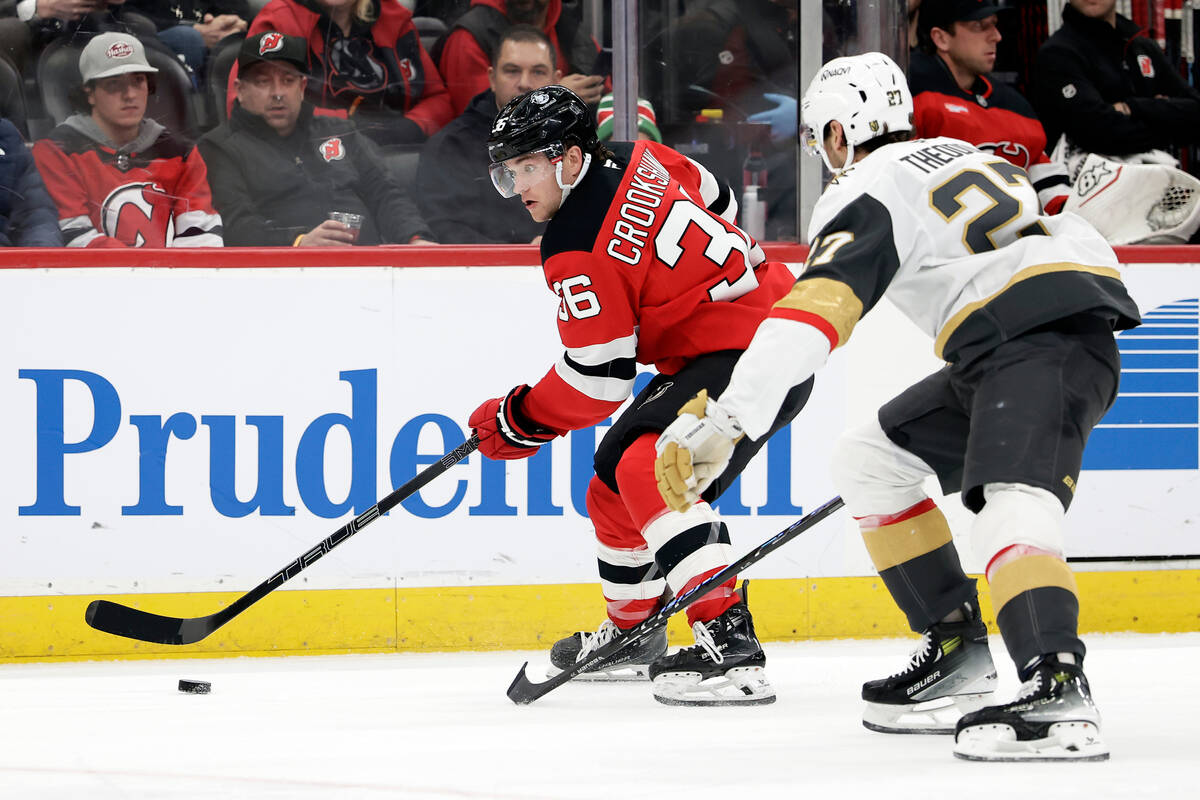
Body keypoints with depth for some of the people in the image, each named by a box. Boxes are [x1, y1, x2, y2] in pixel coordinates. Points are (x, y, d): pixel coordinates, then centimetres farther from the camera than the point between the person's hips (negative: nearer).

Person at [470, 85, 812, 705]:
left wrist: (517, 422, -3)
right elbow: (716, 203, 21)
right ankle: (632, 633, 39)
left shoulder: (576, 253, -20)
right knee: (615, 471, 19)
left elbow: (598, 378, -17)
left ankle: (730, 646, -39)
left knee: (651, 470, -28)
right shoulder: (635, 160, 4)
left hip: (749, 354, -11)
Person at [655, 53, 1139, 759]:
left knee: (1012, 500, -31)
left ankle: (1057, 692, -54)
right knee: (871, 459, 18)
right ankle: (955, 655, 15)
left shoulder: (864, 192, -1)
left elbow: (813, 312, -16)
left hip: (1049, 338, -9)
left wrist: (723, 424, -23)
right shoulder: (957, 153, 27)